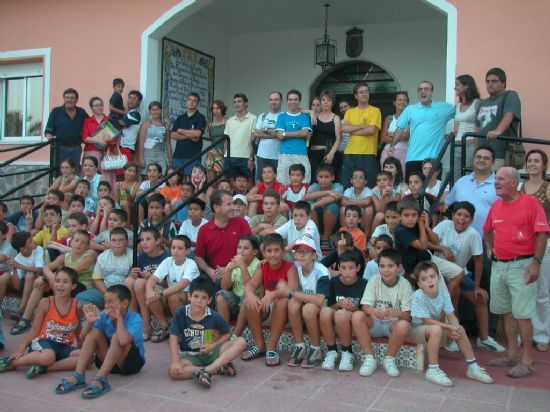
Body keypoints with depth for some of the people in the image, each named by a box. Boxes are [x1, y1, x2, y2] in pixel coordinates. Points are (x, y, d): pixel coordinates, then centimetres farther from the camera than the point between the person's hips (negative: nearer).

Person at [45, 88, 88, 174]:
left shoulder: (82, 113, 8)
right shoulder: (56, 112, 0)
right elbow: (48, 130, 0)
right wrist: (49, 137, -20)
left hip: (76, 148, 3)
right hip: (60, 147, -3)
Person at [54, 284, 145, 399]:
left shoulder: (134, 318, -22)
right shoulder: (104, 316, -6)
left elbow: (123, 340, -42)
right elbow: (83, 337, -6)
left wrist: (119, 318, -29)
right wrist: (89, 323, -25)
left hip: (132, 362, -5)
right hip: (109, 361, 5)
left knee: (117, 336, -31)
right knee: (94, 332, -14)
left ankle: (100, 380, -34)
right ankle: (78, 376, -21)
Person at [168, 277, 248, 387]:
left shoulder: (214, 317, -10)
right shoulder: (180, 313, -12)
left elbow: (227, 334, 4)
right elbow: (174, 338, -14)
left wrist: (213, 345, -12)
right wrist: (175, 362, -24)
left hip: (211, 352, 1)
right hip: (190, 356, -1)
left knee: (241, 342, -20)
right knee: (173, 372, -33)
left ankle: (207, 370, -32)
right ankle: (219, 368, -25)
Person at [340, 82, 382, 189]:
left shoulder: (375, 111, 3)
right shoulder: (349, 112, 14)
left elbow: (371, 130, -10)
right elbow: (344, 128, -2)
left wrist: (352, 130, -3)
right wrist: (364, 126, -7)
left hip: (368, 153, -3)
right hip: (350, 153, 4)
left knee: (367, 186, -1)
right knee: (346, 185, 4)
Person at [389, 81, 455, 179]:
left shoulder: (443, 108, 6)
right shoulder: (410, 109, 10)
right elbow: (400, 129, 9)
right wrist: (392, 145, -3)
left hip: (434, 158, -1)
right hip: (413, 158, 1)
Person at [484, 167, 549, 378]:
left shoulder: (531, 203, -8)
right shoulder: (496, 206, 10)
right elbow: (488, 229, 27)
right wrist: (489, 248, 15)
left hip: (522, 265, -6)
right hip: (498, 265, 7)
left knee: (522, 314, -5)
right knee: (506, 312, 12)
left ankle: (527, 361, 4)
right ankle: (511, 355, 23)